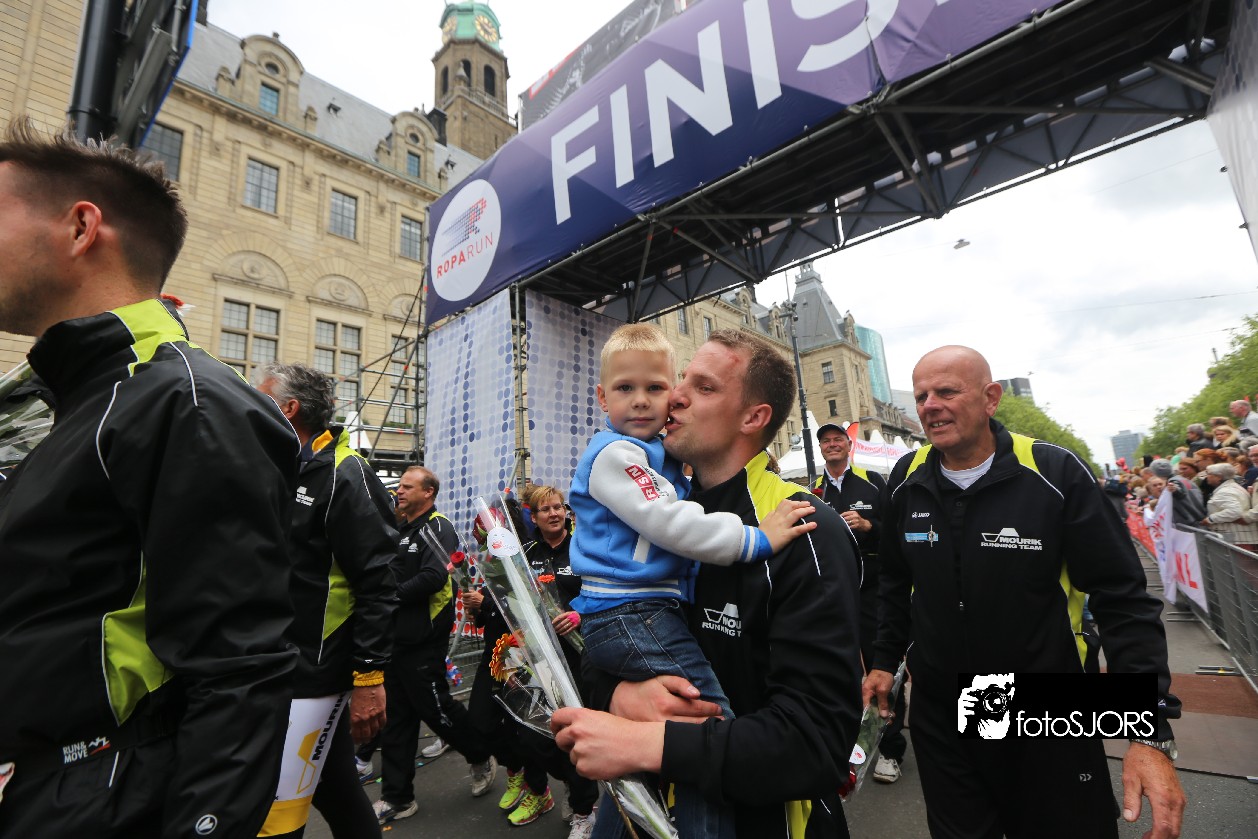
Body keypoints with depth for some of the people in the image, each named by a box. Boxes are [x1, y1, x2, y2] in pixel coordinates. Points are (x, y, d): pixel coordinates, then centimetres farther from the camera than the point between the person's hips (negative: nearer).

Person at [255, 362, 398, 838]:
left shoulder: (343, 474, -16)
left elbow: (377, 584, -20)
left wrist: (369, 677, -21)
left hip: (314, 673, -8)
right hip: (274, 668, 8)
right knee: (333, 789, 20)